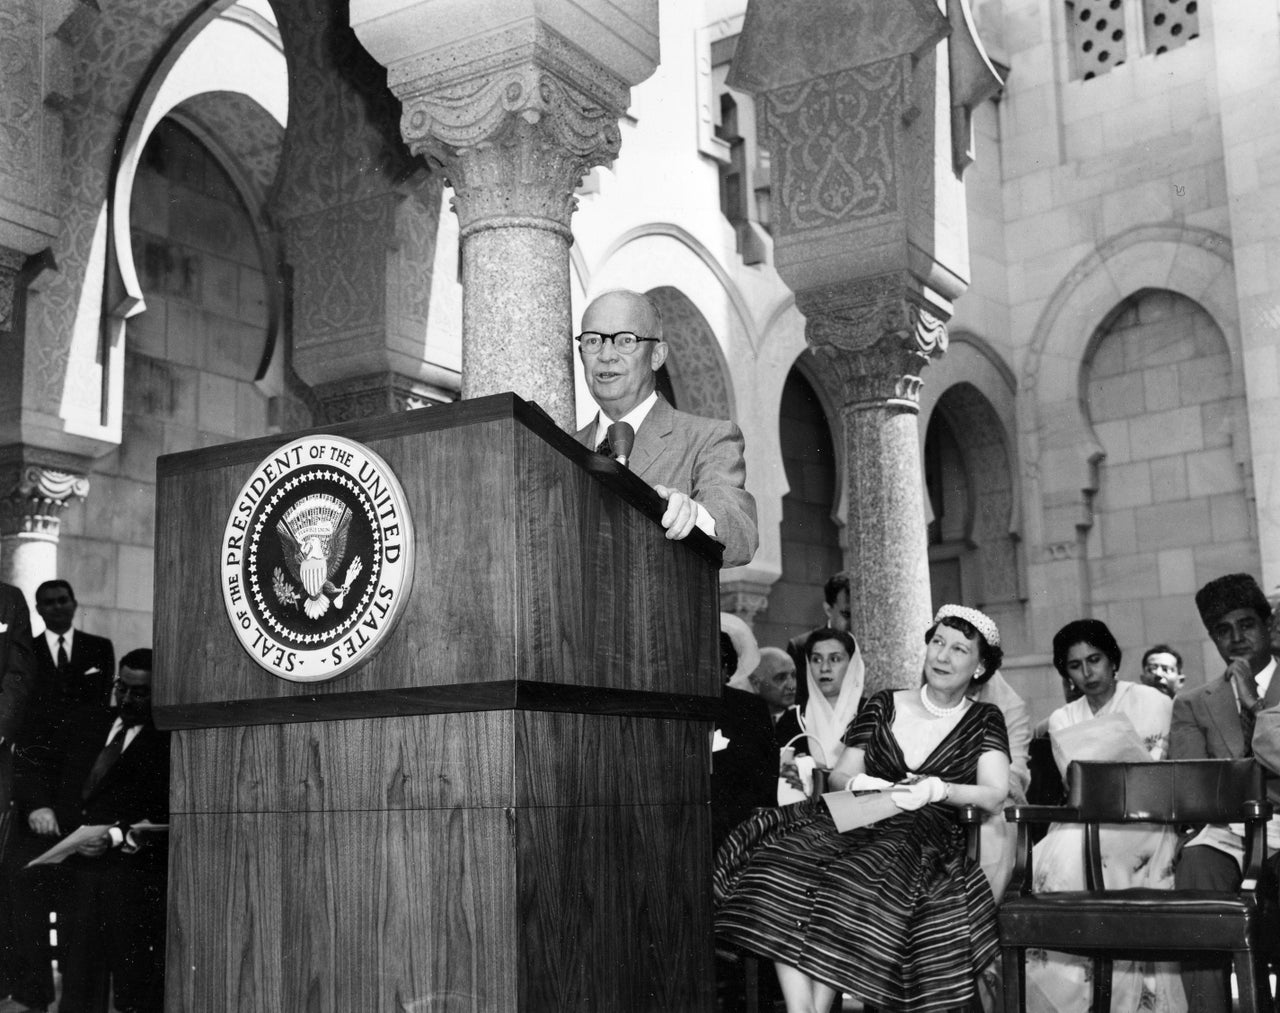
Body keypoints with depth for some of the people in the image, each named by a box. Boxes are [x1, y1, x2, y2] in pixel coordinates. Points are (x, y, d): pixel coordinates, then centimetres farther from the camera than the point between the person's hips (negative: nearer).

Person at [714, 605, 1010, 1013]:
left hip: (922, 834, -3)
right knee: (781, 864, -29)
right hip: (856, 821, 3)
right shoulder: (883, 705, 16)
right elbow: (838, 776, 15)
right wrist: (858, 782, -8)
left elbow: (994, 795, -2)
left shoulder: (984, 720, 11)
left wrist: (937, 789, -17)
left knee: (851, 881, -36)